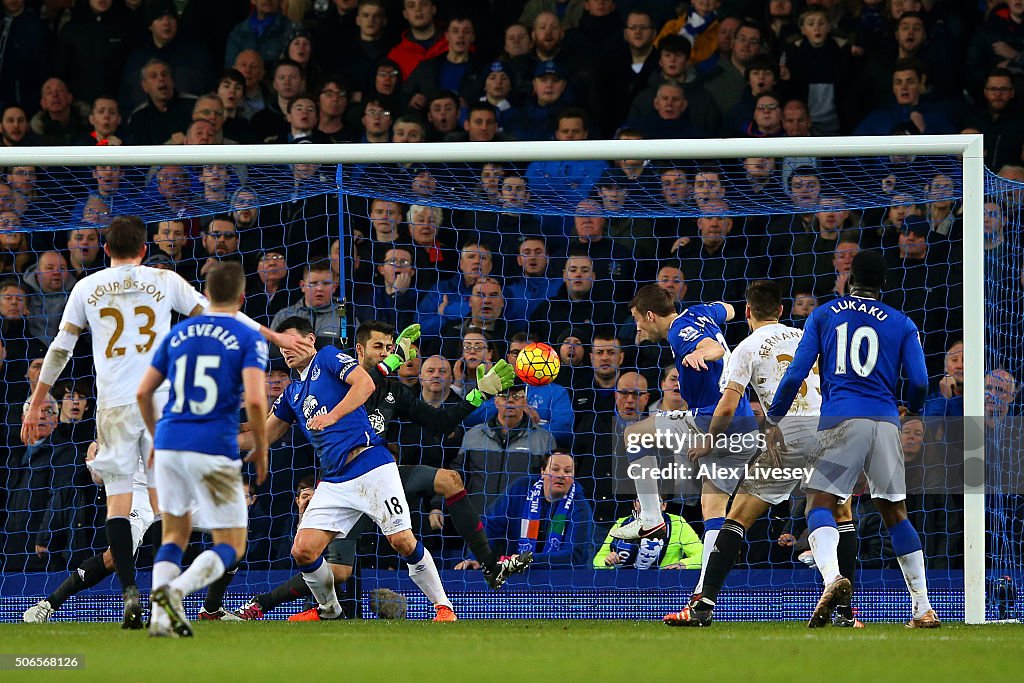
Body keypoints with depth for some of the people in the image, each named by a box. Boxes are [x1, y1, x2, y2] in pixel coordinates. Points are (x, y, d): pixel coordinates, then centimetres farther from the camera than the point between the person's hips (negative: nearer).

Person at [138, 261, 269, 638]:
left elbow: (143, 392, 12)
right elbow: (255, 400, -15)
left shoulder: (177, 334, 11)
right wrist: (261, 449, -1)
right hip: (214, 451, -4)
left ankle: (159, 616, 2)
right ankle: (176, 590, -23)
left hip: (169, 444, 5)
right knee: (231, 547, 4)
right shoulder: (248, 339, -2)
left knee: (175, 534, 20)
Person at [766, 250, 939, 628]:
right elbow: (919, 382, 6)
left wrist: (773, 420, 13)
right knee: (895, 513, 11)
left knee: (820, 505, -4)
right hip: (886, 422, 2)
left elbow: (797, 372, 5)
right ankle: (924, 609, 6)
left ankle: (831, 576, -36)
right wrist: (912, 410, 28)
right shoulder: (901, 324, 13)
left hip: (842, 419, -2)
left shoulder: (823, 315, 11)